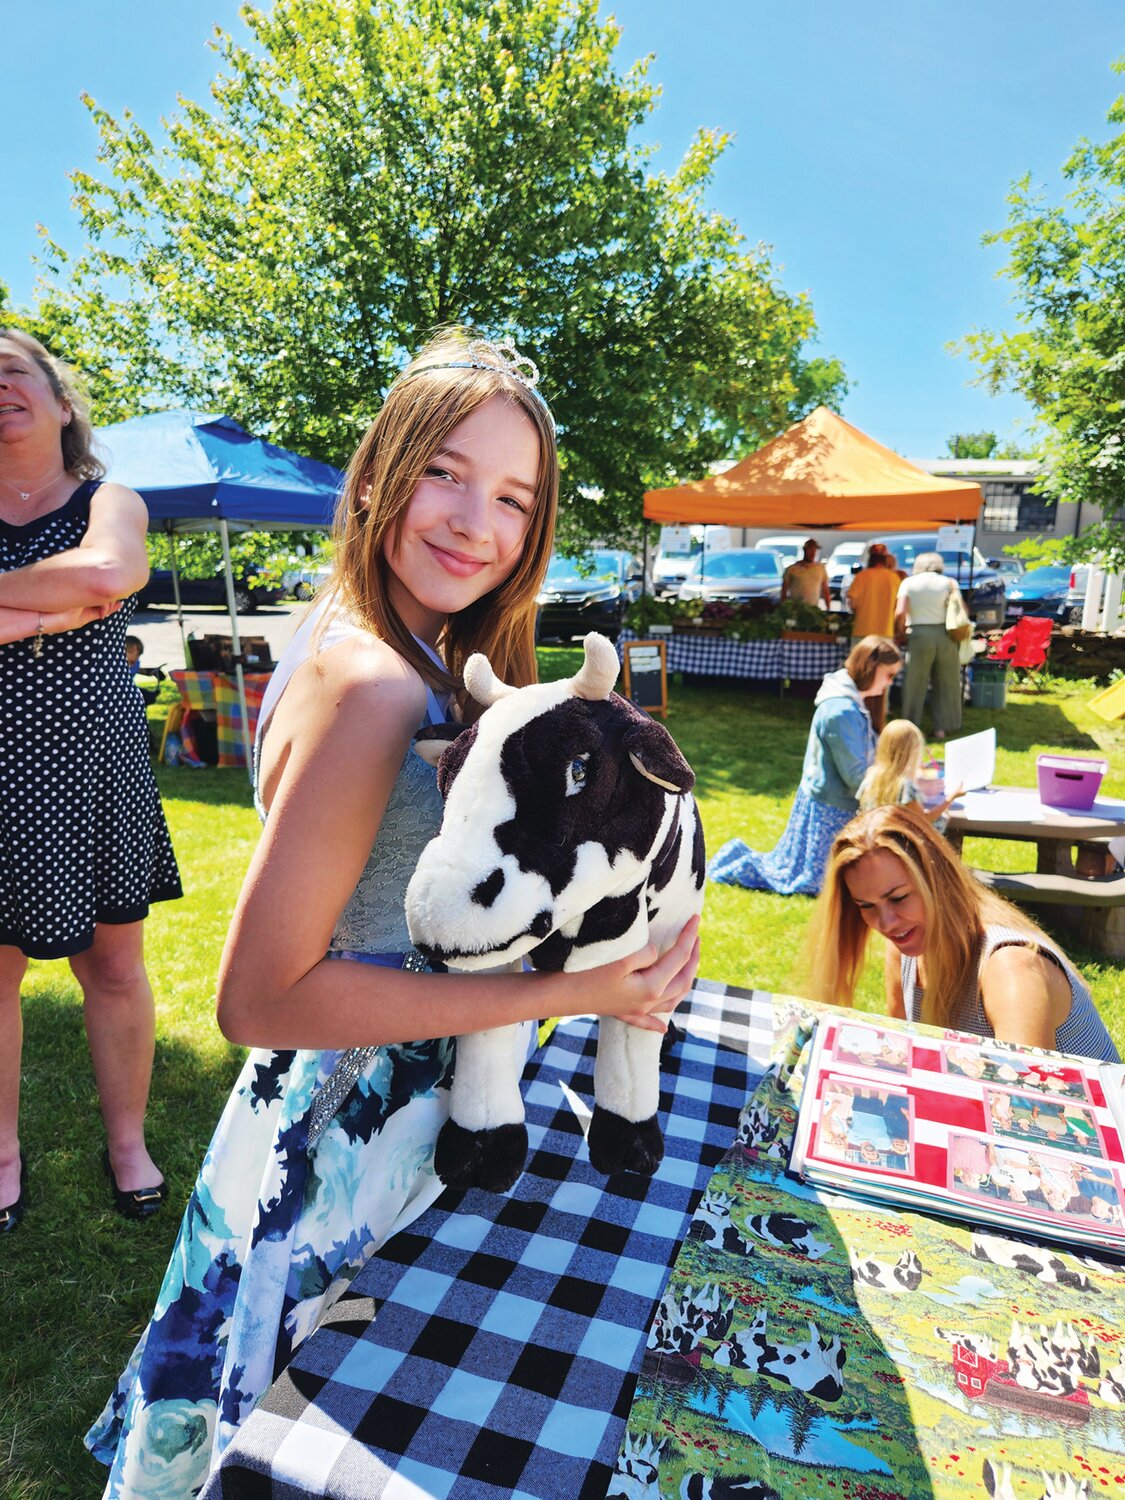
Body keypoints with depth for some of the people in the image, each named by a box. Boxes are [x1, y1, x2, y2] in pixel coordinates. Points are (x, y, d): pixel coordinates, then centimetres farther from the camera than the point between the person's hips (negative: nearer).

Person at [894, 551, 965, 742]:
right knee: (945, 684, 12)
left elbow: (900, 613, -7)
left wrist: (899, 632, 7)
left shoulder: (908, 582, 3)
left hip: (920, 635, -2)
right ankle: (941, 727, 13)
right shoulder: (948, 582, 8)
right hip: (945, 635, 2)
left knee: (914, 684, 6)